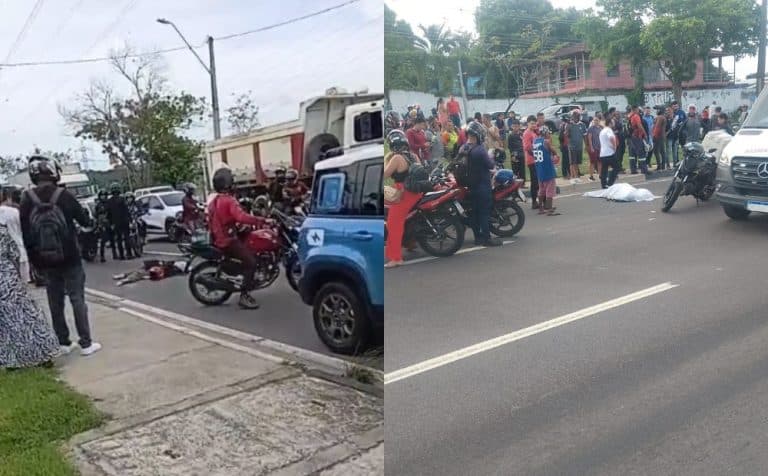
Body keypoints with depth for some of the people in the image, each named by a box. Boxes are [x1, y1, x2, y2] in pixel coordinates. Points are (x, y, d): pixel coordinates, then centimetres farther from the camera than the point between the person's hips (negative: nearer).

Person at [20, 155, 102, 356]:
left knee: (55, 302, 12)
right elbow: (85, 221, -4)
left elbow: (25, 233, -2)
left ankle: (64, 343, 19)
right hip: (69, 258, -3)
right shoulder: (64, 195, -11)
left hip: (45, 261, 3)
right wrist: (86, 220, 19)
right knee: (77, 299, 2)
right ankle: (86, 343, 3)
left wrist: (35, 260, 7)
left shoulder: (26, 200, -4)